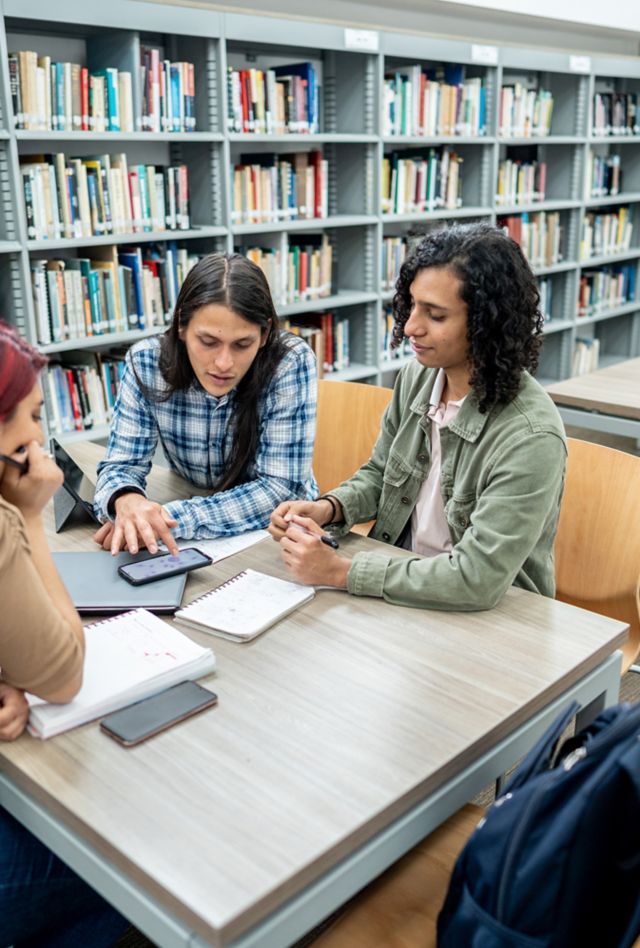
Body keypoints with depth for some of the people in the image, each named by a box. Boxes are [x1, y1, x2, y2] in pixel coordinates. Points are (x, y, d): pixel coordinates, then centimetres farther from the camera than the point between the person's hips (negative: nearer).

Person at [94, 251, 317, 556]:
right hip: (195, 545, 2)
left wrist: (173, 519, -32)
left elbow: (280, 488, -21)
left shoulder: (291, 362, -21)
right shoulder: (147, 362, -15)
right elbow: (121, 465, -8)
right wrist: (128, 501, -33)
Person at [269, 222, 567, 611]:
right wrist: (327, 508, -8)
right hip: (401, 594, 6)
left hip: (492, 615, -6)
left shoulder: (530, 437, -24)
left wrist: (340, 571, -24)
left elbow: (477, 579, -28)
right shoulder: (417, 377, -2)